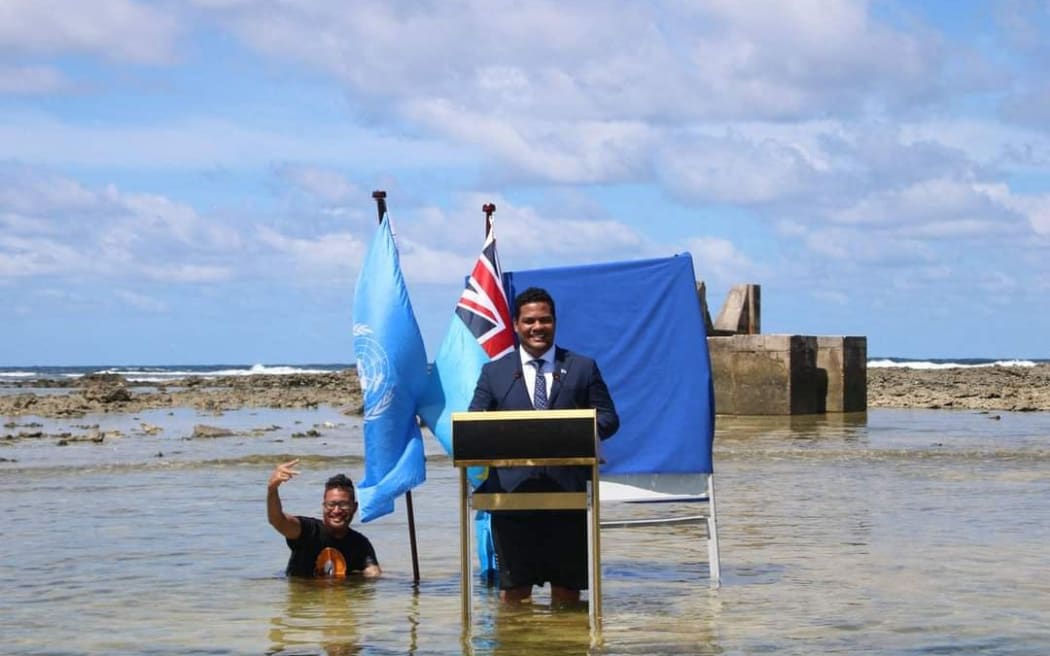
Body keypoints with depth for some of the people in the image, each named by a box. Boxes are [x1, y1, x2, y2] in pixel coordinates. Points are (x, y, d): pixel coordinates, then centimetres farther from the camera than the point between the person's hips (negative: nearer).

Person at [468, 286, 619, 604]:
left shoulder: (583, 368, 13)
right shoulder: (494, 372, 13)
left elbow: (608, 418, 9)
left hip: (568, 490, 0)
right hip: (512, 490, 0)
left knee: (568, 586, 5)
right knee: (513, 588, -1)